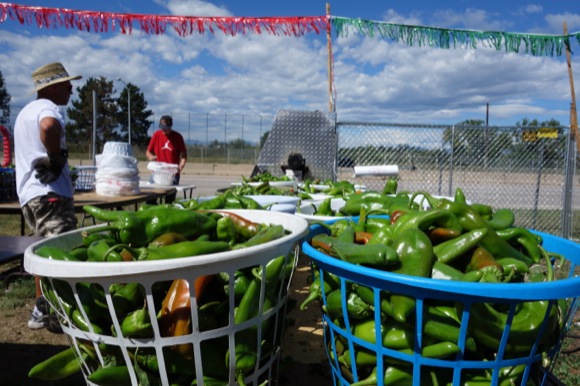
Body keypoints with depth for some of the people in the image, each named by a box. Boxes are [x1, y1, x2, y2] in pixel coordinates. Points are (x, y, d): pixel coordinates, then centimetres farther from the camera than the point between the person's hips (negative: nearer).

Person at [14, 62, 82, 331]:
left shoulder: (26, 111, 23)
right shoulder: (47, 108, -10)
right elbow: (49, 126, -35)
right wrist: (57, 156, -21)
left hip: (28, 193, 10)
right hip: (50, 192, -10)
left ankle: (42, 308, 24)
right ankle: (54, 312, -4)